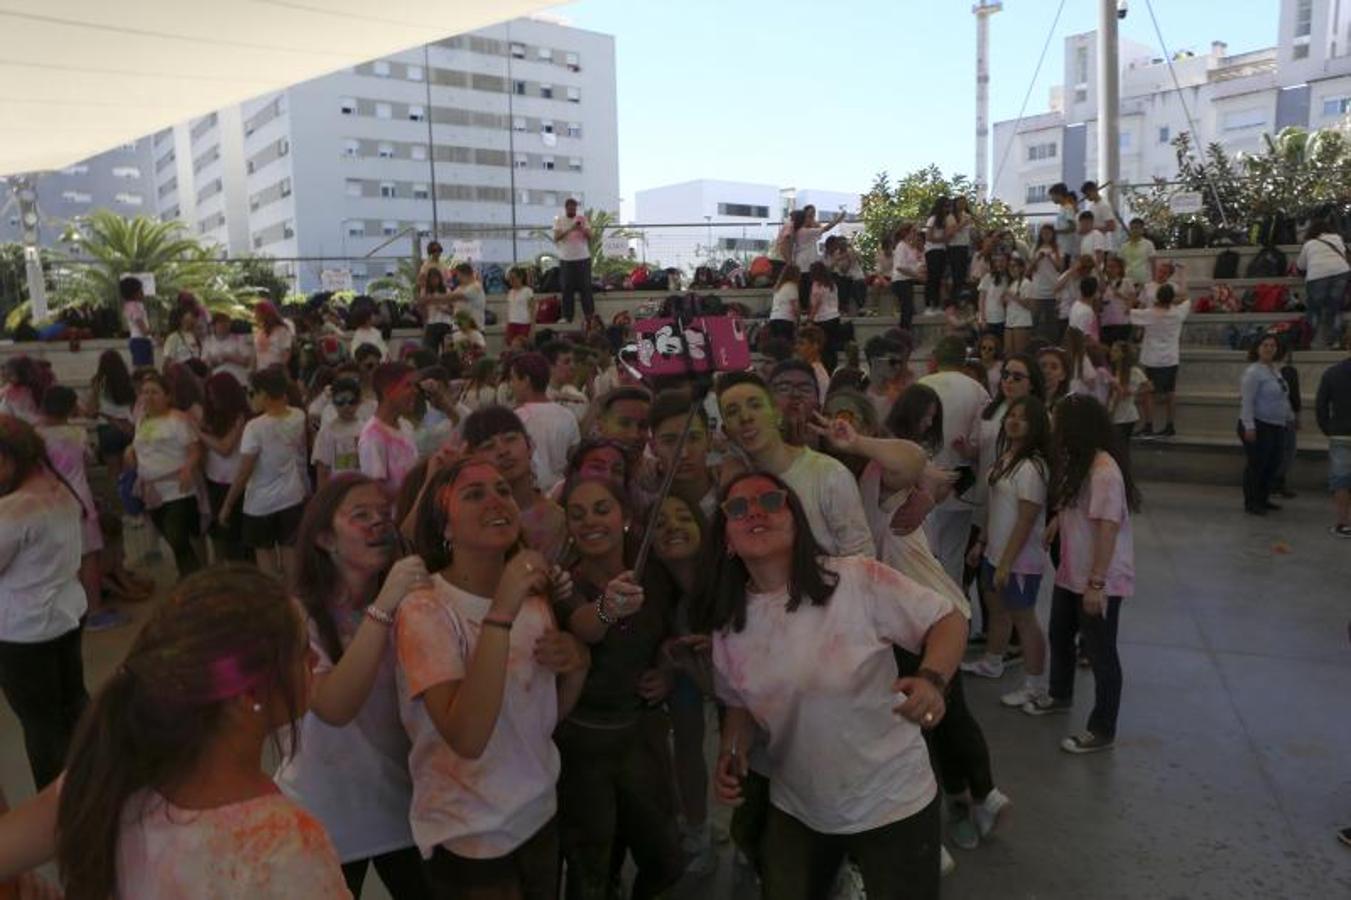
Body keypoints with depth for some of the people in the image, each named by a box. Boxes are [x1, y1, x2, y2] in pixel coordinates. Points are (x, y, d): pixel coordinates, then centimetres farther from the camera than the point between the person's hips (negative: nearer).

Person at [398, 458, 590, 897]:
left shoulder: (534, 599, 1)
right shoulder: (424, 611, -20)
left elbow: (551, 715, 9)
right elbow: (467, 738, -32)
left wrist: (577, 664, -11)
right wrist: (502, 612, -36)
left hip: (541, 816, 6)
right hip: (468, 837, -6)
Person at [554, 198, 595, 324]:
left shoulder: (582, 219, 5)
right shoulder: (559, 220, 3)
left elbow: (590, 236, 0)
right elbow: (556, 238, -9)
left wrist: (582, 229, -20)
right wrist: (570, 229, -22)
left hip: (583, 258, 0)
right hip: (566, 259, 0)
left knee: (585, 286, 1)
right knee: (567, 288, 0)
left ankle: (589, 314, 7)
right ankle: (567, 316, 4)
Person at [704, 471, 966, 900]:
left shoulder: (857, 580, -20)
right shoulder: (728, 624, -5)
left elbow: (949, 620, -13)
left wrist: (931, 680, -31)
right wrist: (731, 752, -7)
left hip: (892, 801, -4)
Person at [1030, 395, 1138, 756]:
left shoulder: (1104, 470, -25)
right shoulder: (1077, 462, 5)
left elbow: (1107, 529, -25)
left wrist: (1096, 584, -24)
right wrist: (1056, 521, 0)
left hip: (1101, 580, -10)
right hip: (1071, 572, 10)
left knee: (1100, 653, 5)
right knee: (1058, 635, 24)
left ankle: (1102, 730, 20)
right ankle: (1060, 696, 47)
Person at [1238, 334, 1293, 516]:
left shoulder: (1275, 369, 15)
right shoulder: (1253, 372, -13)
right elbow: (1246, 401, -20)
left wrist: (1290, 417, 28)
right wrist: (1249, 426, -25)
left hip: (1276, 426, 9)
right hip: (1258, 426, -9)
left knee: (1273, 465, 13)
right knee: (1256, 465, -4)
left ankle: (1263, 499, 24)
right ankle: (1251, 503, 4)